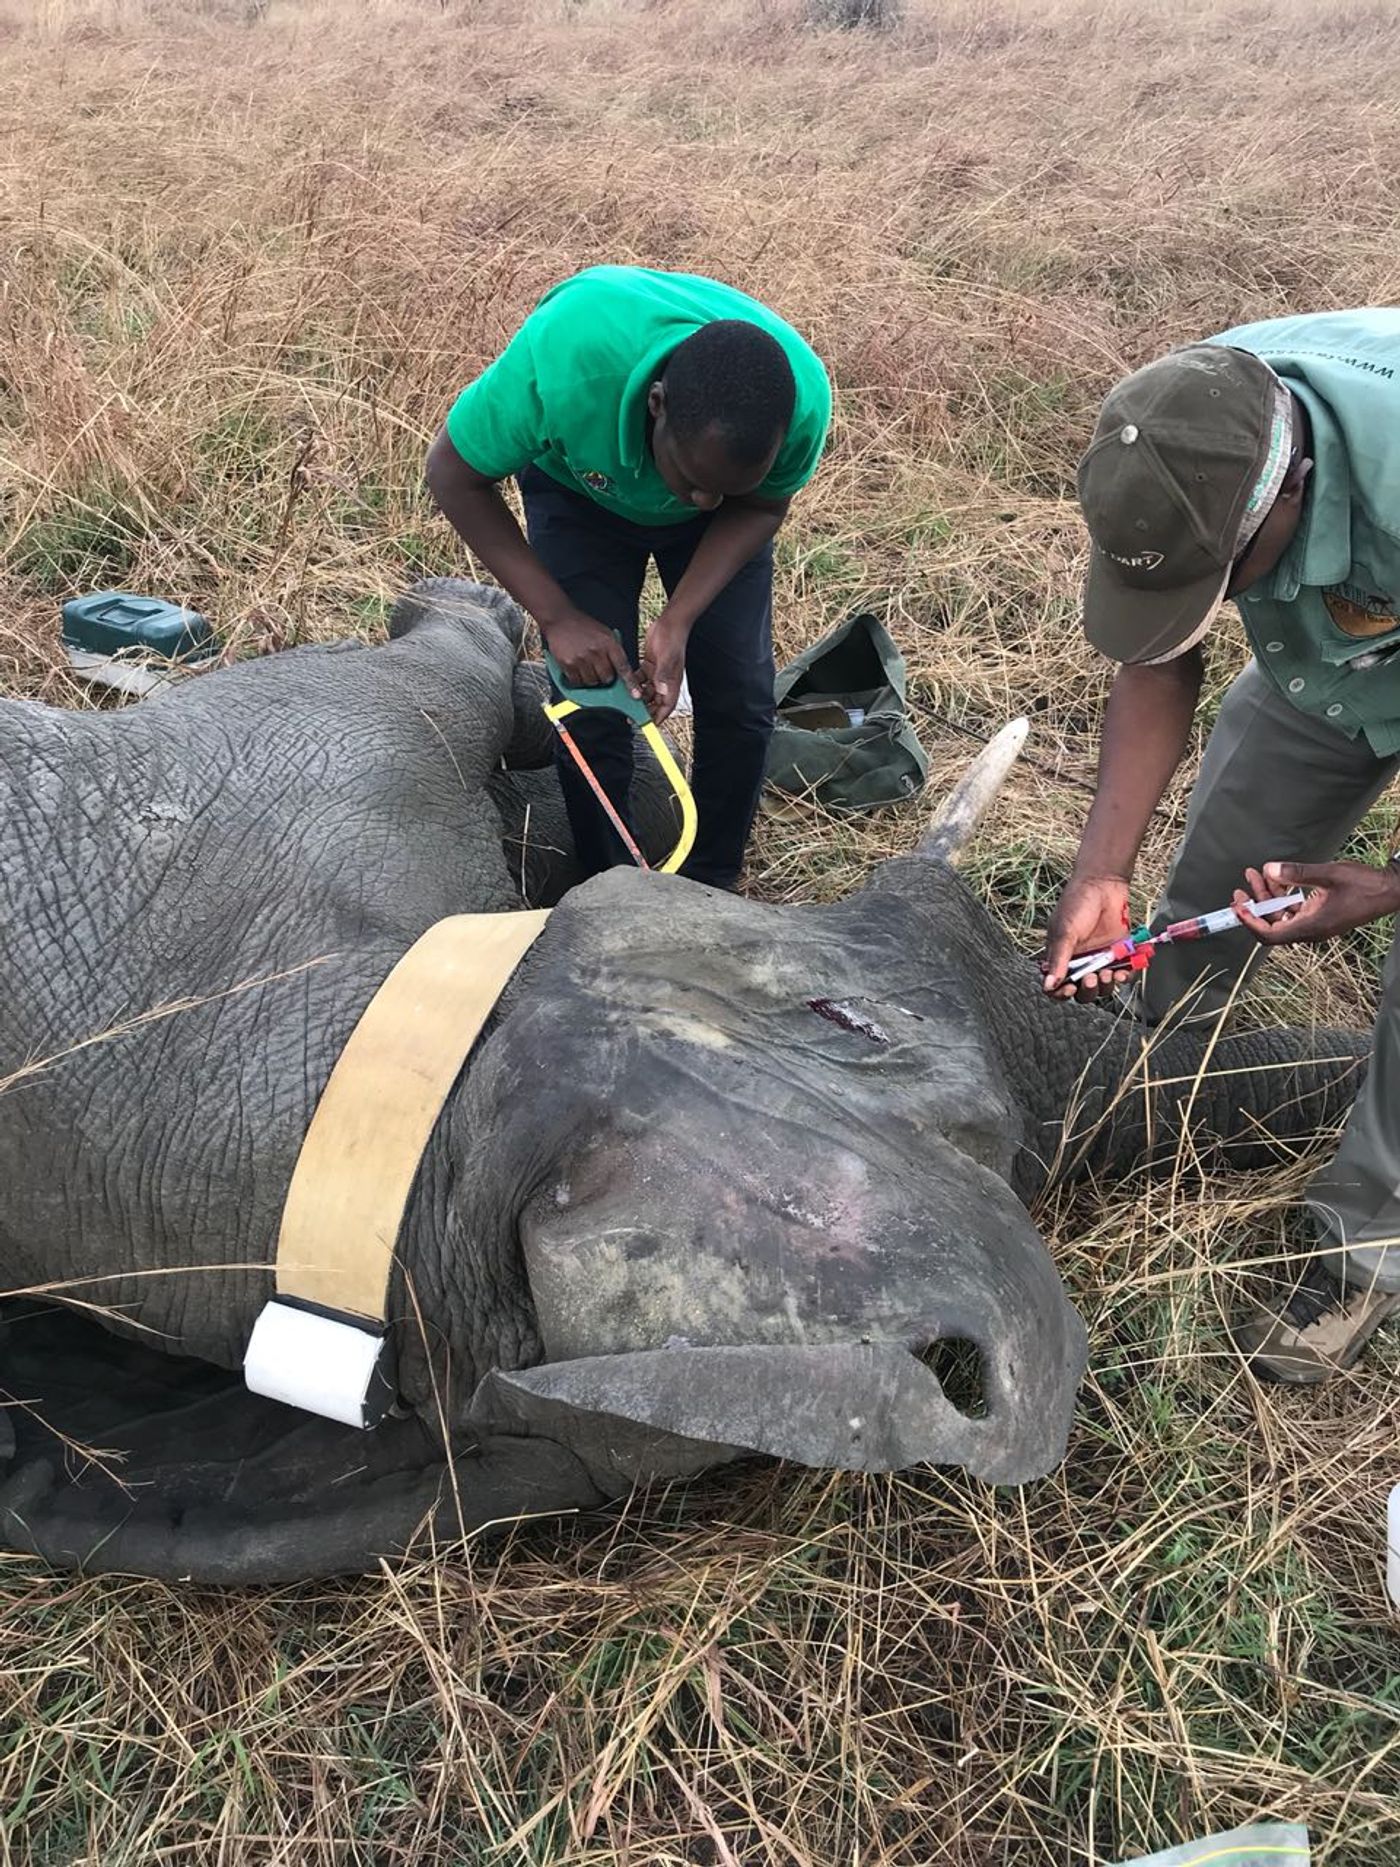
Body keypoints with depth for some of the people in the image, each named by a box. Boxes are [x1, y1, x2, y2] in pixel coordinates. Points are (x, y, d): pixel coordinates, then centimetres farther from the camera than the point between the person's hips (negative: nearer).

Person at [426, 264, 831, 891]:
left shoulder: (804, 397, -36)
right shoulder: (563, 356, -43)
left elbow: (761, 507, -14)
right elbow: (454, 475, -25)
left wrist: (678, 622, -28)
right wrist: (557, 616, -29)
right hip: (581, 491, -1)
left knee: (741, 700, -6)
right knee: (595, 706, -10)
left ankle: (710, 890, 17)